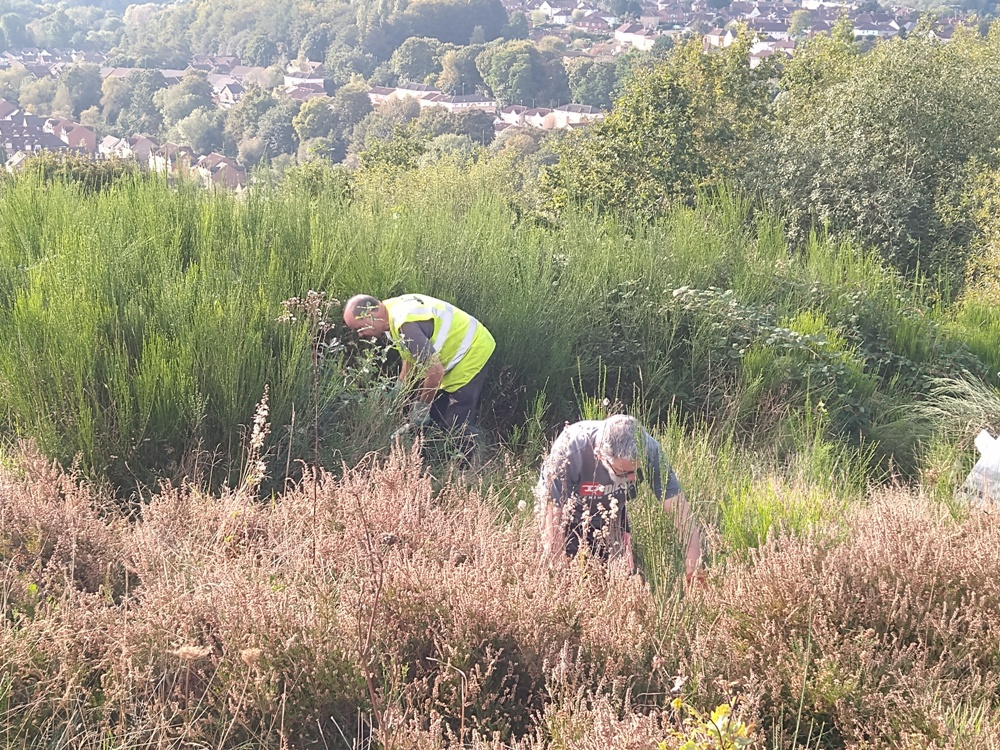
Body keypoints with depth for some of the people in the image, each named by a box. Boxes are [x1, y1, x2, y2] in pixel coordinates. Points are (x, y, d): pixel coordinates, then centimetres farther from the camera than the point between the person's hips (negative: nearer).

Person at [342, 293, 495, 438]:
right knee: (434, 417, 15)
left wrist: (421, 407, -19)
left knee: (457, 426, -12)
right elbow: (411, 356, 13)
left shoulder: (406, 325, -33)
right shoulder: (393, 310, -1)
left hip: (471, 353, -10)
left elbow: (436, 371, -32)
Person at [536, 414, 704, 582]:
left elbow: (678, 507, -31)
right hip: (569, 520, -3)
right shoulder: (569, 451, -38)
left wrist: (693, 564, -39)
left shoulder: (648, 449, -30)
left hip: (611, 518, 3)